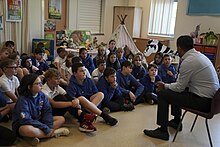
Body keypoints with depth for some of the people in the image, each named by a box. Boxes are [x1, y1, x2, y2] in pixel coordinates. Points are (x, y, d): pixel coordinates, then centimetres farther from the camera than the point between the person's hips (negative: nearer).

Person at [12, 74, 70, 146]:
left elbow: (47, 112, -6)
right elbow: (26, 120, -29)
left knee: (61, 119, -4)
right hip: (22, 125, -6)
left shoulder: (42, 95, -4)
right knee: (26, 130, -42)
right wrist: (46, 129, -29)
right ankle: (54, 133, -20)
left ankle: (38, 135, -21)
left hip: (39, 121, 7)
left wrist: (49, 127, -24)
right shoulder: (22, 100, -21)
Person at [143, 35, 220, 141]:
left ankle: (163, 131, 1)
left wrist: (165, 86, 6)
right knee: (174, 91, 25)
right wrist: (168, 85, 16)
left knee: (163, 94, -7)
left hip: (203, 102, -10)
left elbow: (179, 87, -12)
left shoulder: (188, 62, -19)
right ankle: (176, 122, 39)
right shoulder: (200, 55, 10)